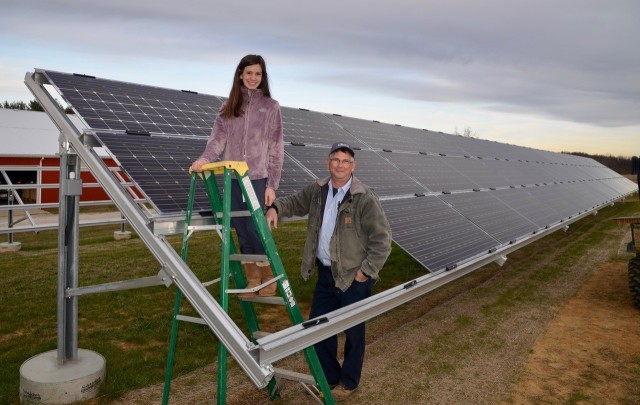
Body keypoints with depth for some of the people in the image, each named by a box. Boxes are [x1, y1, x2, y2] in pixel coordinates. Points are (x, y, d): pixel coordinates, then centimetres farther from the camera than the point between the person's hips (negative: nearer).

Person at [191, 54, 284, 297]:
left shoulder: (271, 107, 2)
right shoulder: (229, 106, 11)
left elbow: (276, 149, -1)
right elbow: (218, 138, 3)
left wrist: (272, 185, -7)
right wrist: (205, 158, -17)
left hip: (259, 179, -3)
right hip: (233, 179, 4)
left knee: (256, 230, -5)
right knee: (242, 233, 8)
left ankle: (269, 279, 16)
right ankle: (251, 281, 21)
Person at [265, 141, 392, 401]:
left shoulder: (366, 199, -17)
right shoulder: (317, 190, 1)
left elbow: (382, 240, -16)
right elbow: (295, 202, 16)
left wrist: (366, 271, -16)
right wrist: (275, 208, -5)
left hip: (354, 278, -6)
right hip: (326, 273, 6)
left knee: (353, 332, 10)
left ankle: (348, 382, 33)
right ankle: (329, 376, 38)